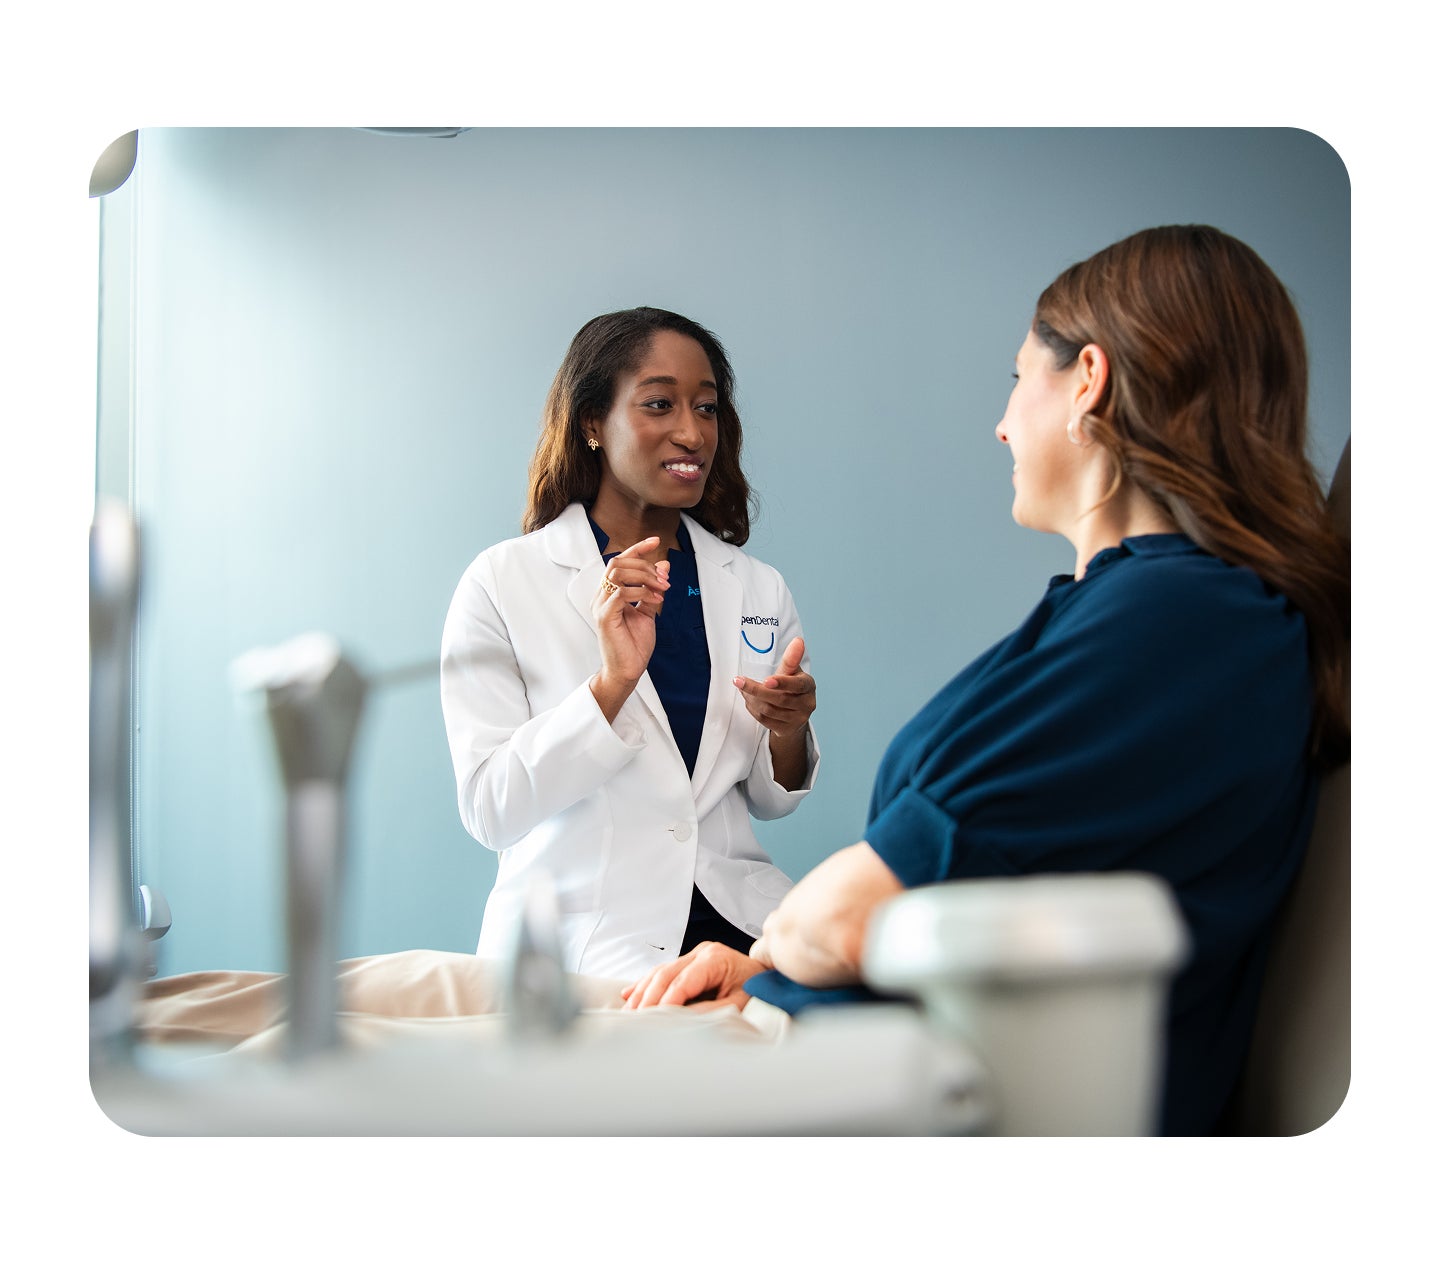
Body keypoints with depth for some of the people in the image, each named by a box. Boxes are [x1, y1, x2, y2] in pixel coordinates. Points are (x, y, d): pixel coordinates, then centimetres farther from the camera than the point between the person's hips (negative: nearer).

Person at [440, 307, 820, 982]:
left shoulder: (759, 589, 10)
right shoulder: (502, 583, -2)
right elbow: (490, 811, -8)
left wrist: (787, 731, -6)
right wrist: (613, 680, -20)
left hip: (739, 915, 5)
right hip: (583, 923, -4)